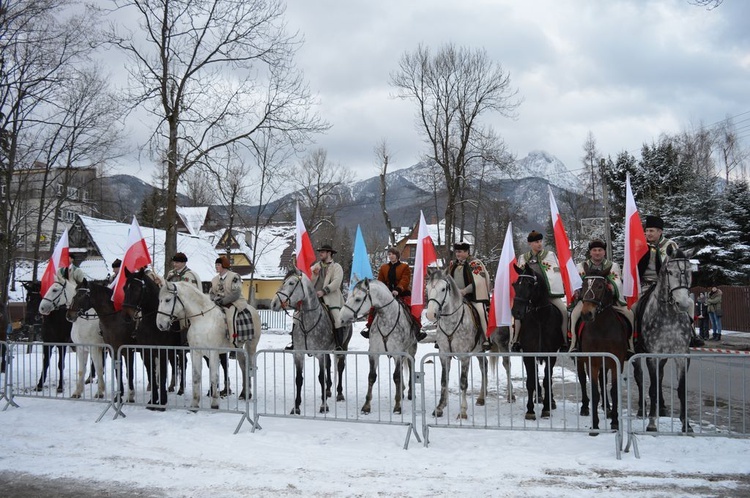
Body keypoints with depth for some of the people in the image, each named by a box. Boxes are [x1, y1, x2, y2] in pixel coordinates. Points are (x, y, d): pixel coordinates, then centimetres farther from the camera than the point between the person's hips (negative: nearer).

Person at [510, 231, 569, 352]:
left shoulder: (551, 255, 8)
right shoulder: (523, 258, 13)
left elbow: (557, 273, 6)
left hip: (550, 291, -1)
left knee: (564, 310, -18)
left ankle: (566, 342, -8)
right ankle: (515, 341, -7)